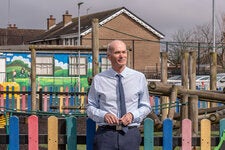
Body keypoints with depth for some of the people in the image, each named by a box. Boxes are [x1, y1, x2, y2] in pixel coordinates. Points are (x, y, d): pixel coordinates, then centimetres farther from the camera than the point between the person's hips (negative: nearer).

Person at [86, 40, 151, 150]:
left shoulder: (139, 78, 7)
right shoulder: (98, 79, 5)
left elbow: (146, 107, 12)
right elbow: (90, 107, 9)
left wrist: (132, 115, -7)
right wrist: (104, 115, -11)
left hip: (130, 134, 1)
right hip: (105, 134, -1)